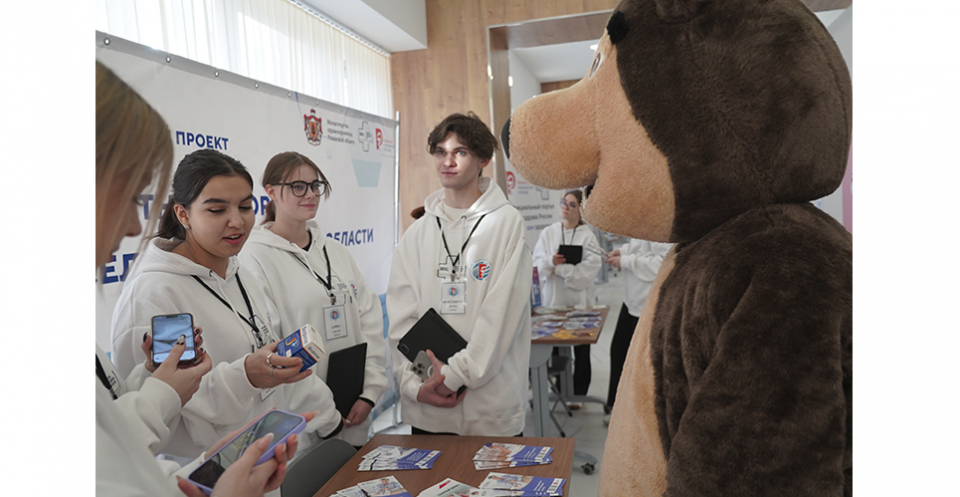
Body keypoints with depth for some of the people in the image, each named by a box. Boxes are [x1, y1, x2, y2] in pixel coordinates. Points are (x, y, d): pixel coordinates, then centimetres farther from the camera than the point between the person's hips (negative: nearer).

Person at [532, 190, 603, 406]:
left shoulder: (588, 235, -2)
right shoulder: (548, 232, 6)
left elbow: (590, 268, -12)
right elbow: (537, 263, 1)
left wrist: (560, 269, -15)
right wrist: (551, 261, -20)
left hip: (580, 300, -2)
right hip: (553, 299, 2)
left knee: (581, 351, 7)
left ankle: (578, 394, 21)